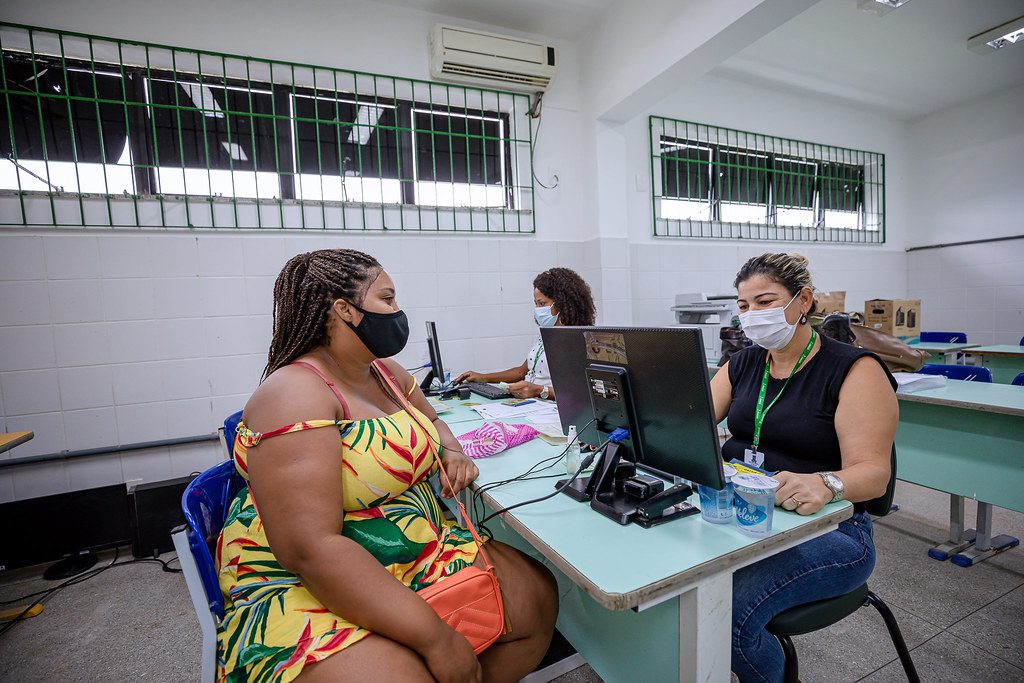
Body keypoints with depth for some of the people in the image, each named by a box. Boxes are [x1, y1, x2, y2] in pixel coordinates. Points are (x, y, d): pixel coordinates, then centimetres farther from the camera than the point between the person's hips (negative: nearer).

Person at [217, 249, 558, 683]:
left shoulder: (386, 373, 5)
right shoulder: (295, 395, -20)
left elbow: (431, 422, 24)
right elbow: (310, 549, -27)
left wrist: (451, 453, -1)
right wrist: (434, 636, -26)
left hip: (416, 557, 8)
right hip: (303, 587, -7)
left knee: (538, 599, 0)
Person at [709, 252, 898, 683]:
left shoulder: (856, 370, -7)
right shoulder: (742, 365, 10)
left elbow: (872, 472, -16)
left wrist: (824, 484, -38)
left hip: (827, 529, -4)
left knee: (731, 608, -28)